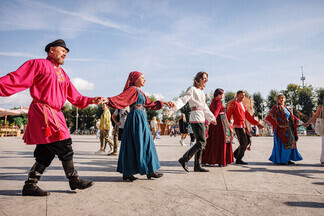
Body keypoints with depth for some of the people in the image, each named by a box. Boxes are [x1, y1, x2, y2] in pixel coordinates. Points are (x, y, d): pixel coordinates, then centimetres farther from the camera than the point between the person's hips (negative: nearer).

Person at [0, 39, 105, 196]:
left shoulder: (62, 74, 24)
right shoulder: (39, 64, 1)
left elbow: (75, 97, 23)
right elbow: (16, 80, -8)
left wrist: (93, 100, 14)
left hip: (55, 115, 9)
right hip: (43, 112, -9)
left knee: (46, 152, 9)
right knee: (65, 147, -7)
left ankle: (30, 185, 18)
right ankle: (74, 180, 7)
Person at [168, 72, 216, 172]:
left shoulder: (201, 91, 21)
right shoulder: (192, 89, -4)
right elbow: (183, 99, -19)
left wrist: (211, 118, 40)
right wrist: (174, 104, -40)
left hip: (201, 118, 9)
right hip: (196, 117, -9)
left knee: (201, 142, 8)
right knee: (201, 142, -13)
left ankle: (197, 165, 14)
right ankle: (184, 159, -9)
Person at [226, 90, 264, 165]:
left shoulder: (242, 105, 20)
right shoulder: (234, 103, -5)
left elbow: (248, 116, 19)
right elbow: (228, 114, -13)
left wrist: (257, 124, 14)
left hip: (244, 126, 9)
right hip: (238, 126, -9)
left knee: (248, 141, 11)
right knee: (243, 143, -7)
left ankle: (236, 153, 22)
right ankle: (238, 160, 6)